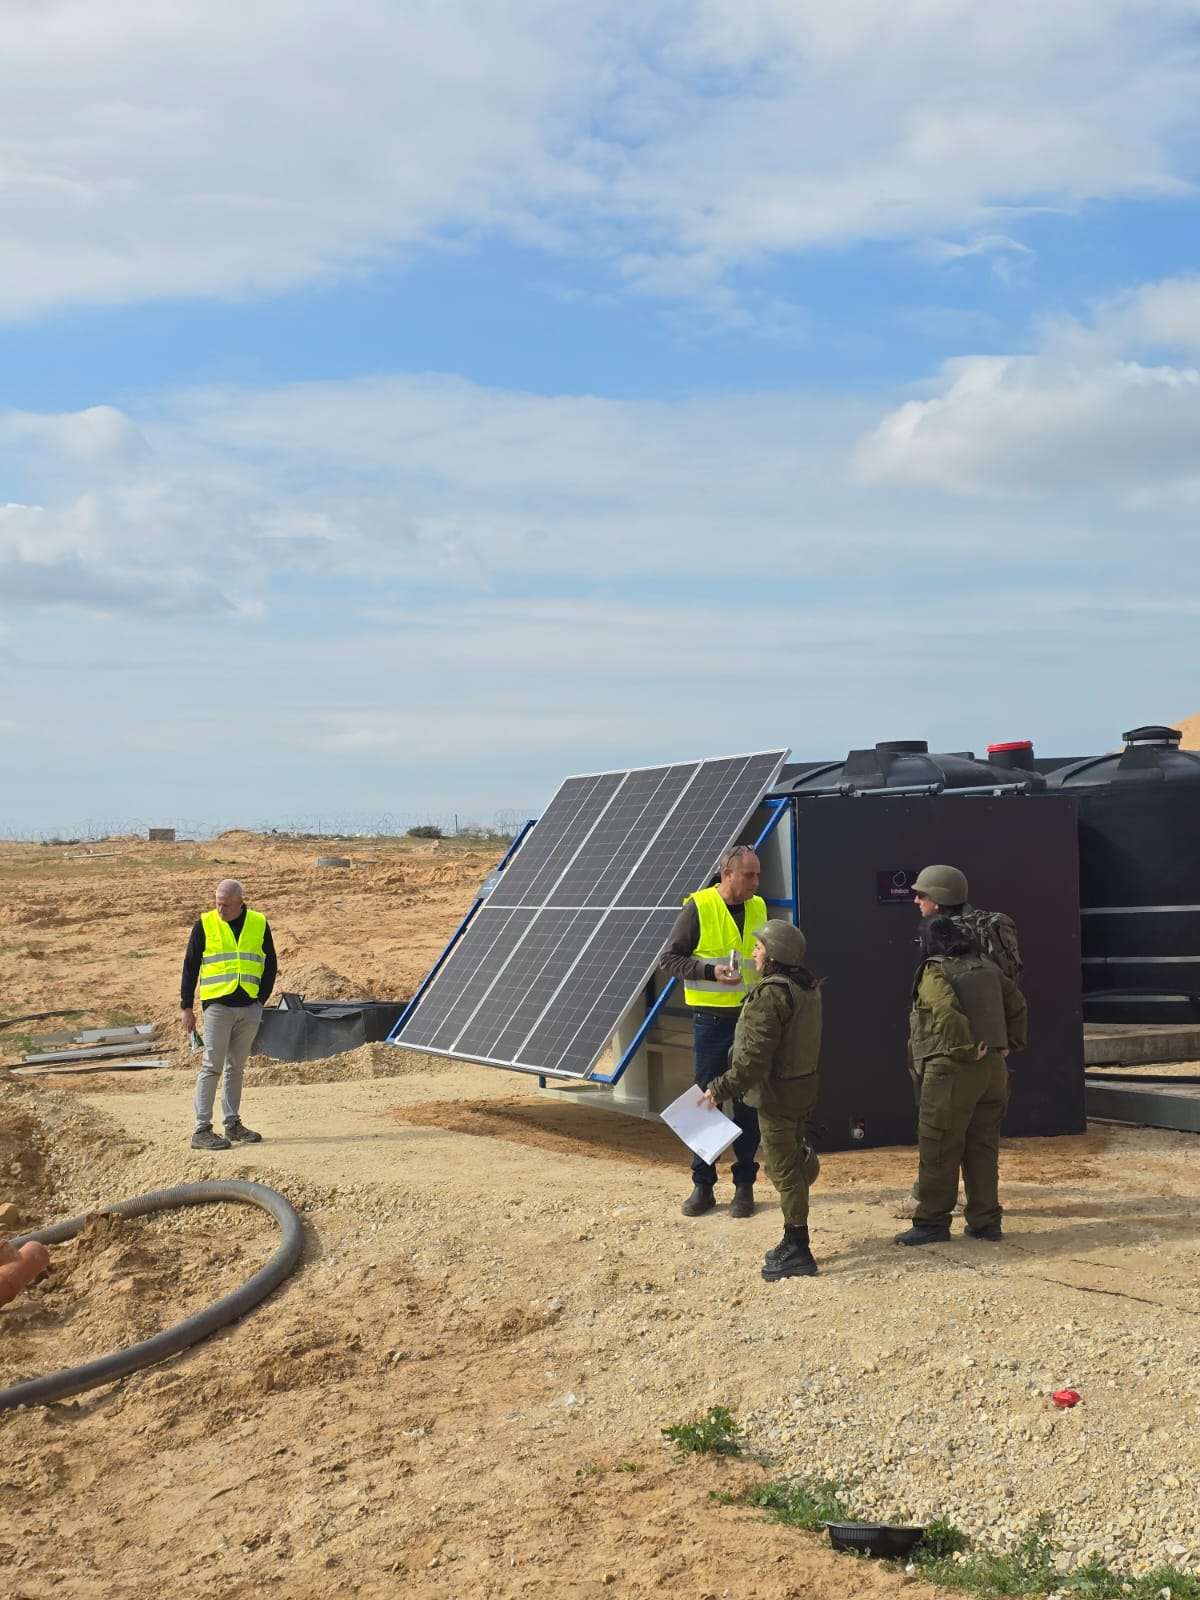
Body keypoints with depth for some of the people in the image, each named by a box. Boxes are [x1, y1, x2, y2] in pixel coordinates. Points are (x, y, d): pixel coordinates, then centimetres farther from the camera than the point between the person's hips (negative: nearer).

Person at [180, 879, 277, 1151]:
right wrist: (186, 1007, 0)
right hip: (217, 1005, -3)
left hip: (249, 1008, 3)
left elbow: (270, 964, 14)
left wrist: (262, 998, 5)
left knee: (236, 1067, 11)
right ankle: (202, 1130, -5)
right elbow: (190, 967, 3)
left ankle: (233, 1124, 20)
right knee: (212, 1067, -6)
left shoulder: (259, 924, 6)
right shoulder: (205, 925, 0)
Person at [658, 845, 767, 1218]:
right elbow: (668, 959, -7)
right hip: (711, 1019, -3)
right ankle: (703, 1184, 14)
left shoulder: (758, 908, 7)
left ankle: (744, 1185, 16)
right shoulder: (699, 908, -8)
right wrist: (710, 971, -20)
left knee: (748, 1103, 7)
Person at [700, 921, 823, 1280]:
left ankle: (797, 1251, 5)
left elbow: (753, 1057, -26)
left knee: (784, 1170, -1)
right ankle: (794, 1242, 30)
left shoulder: (770, 994, -23)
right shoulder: (808, 988, 7)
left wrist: (721, 1088, -20)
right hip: (803, 1089, 10)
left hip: (777, 1095, -9)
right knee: (791, 1165, 20)